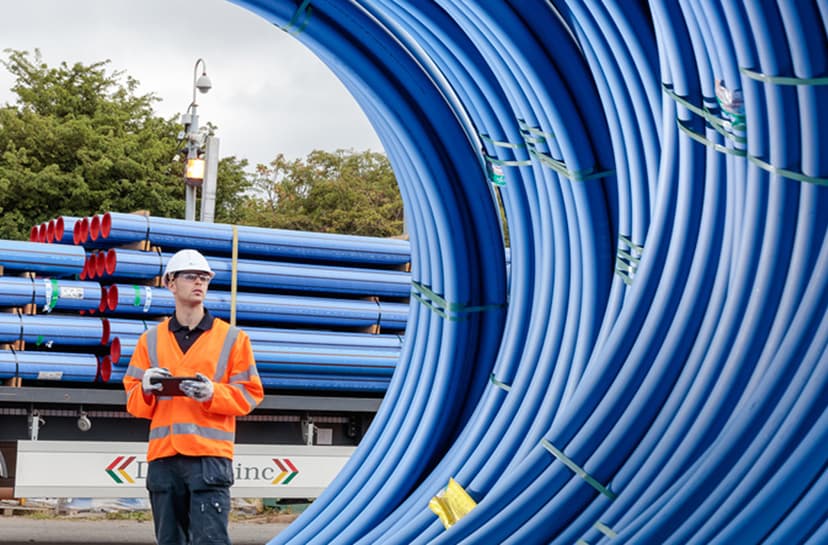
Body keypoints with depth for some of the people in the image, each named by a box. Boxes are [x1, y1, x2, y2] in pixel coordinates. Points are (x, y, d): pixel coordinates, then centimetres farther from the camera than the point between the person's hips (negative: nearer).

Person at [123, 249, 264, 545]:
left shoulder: (232, 337, 8)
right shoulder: (151, 339, 14)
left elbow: (250, 394, 3)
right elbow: (133, 402, 13)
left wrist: (213, 393, -14)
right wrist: (146, 390, -9)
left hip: (210, 454, -3)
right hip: (162, 454, 3)